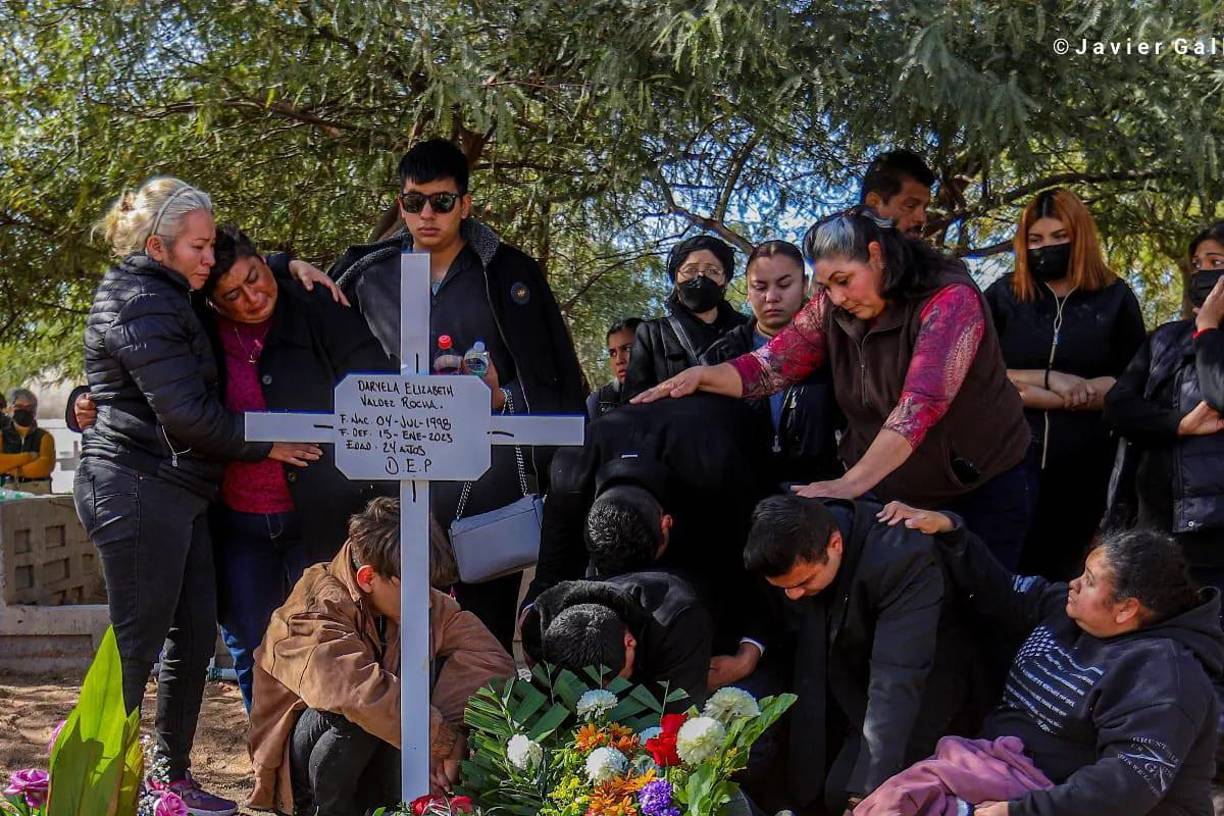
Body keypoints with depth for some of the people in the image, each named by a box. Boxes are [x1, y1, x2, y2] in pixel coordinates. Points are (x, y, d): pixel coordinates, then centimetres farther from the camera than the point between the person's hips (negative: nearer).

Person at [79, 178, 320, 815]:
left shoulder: (165, 295, 17)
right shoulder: (140, 302, -15)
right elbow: (185, 412, -21)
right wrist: (267, 444, -11)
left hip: (176, 493, 10)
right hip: (138, 492, -10)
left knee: (195, 640, 13)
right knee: (135, 646, -4)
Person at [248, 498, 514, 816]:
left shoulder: (432, 605, -7)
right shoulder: (315, 613, -24)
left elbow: (491, 657, -19)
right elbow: (360, 691, -40)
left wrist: (449, 742, -33)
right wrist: (446, 740, -36)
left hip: (377, 764, 5)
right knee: (360, 710, -35)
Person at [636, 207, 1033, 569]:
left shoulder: (950, 299, -23)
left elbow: (920, 403, -35)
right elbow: (771, 365, -6)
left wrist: (851, 484, -43)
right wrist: (703, 376, -25)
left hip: (981, 490, -4)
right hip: (889, 492, 5)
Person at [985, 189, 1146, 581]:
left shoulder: (1115, 298, 5)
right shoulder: (1003, 295, 6)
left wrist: (1030, 394, -11)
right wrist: (1048, 378, -15)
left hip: (1085, 471, 0)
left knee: (1067, 577, 9)